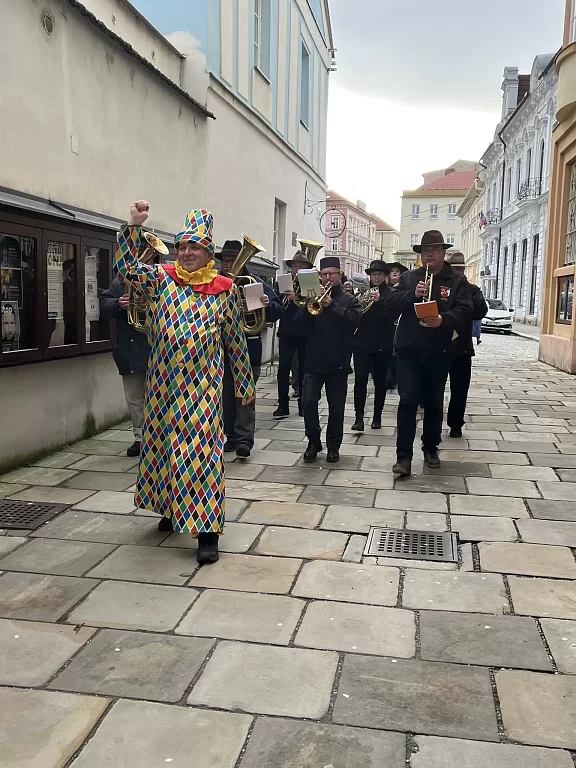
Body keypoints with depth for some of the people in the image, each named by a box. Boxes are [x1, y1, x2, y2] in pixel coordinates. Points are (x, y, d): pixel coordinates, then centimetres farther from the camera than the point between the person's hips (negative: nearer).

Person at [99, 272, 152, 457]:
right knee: (133, 399, 13)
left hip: (151, 351, -5)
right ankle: (139, 438, 25)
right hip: (128, 352, 6)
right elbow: (104, 308, 3)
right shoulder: (117, 284, 7)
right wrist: (118, 304, -16)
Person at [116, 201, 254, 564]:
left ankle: (208, 529, -1)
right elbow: (127, 266, -13)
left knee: (202, 450, -5)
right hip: (165, 383, 3)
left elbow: (236, 341, 5)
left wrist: (245, 384, 7)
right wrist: (134, 225, -26)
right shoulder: (162, 279, 4)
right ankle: (171, 507, 35)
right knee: (165, 444, 14)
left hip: (203, 385, -3)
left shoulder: (224, 290, 0)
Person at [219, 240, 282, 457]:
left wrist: (268, 305, -27)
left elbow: (277, 312, -6)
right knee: (226, 394, 11)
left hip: (248, 349, -3)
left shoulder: (255, 283, -2)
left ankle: (244, 439, -4)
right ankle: (231, 436, 22)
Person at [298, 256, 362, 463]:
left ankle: (333, 446, 17)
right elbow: (300, 321, 0)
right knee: (308, 403, -3)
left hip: (338, 362, -1)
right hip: (314, 361, 2)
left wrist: (332, 306, -18)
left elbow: (355, 320, -13)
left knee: (336, 407, 5)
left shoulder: (349, 300, 5)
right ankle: (313, 442, 13)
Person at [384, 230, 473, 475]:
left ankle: (431, 448, 28)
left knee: (434, 402, 12)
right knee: (408, 400, -7)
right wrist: (413, 294, -17)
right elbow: (391, 304, -1)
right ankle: (403, 455, -6)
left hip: (438, 352, 0)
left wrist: (443, 320, -27)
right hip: (408, 349, 0)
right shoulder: (408, 278, 9)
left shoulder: (457, 281, 4)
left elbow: (465, 312, -8)